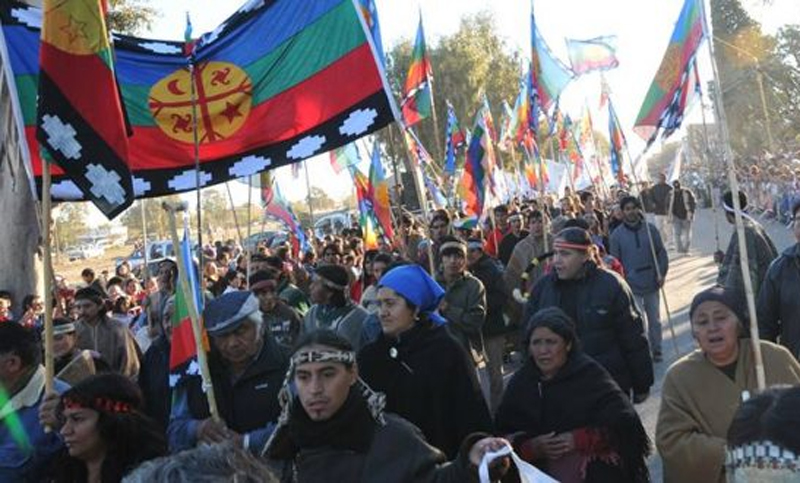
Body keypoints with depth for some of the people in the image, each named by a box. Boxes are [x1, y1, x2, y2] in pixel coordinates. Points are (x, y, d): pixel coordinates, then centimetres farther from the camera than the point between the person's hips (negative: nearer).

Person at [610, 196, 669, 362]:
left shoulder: (651, 229, -1)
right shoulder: (617, 235, -5)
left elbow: (661, 253, 3)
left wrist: (662, 273, -7)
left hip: (652, 284, 3)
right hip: (631, 286, -2)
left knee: (655, 319, 14)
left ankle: (656, 350, 30)